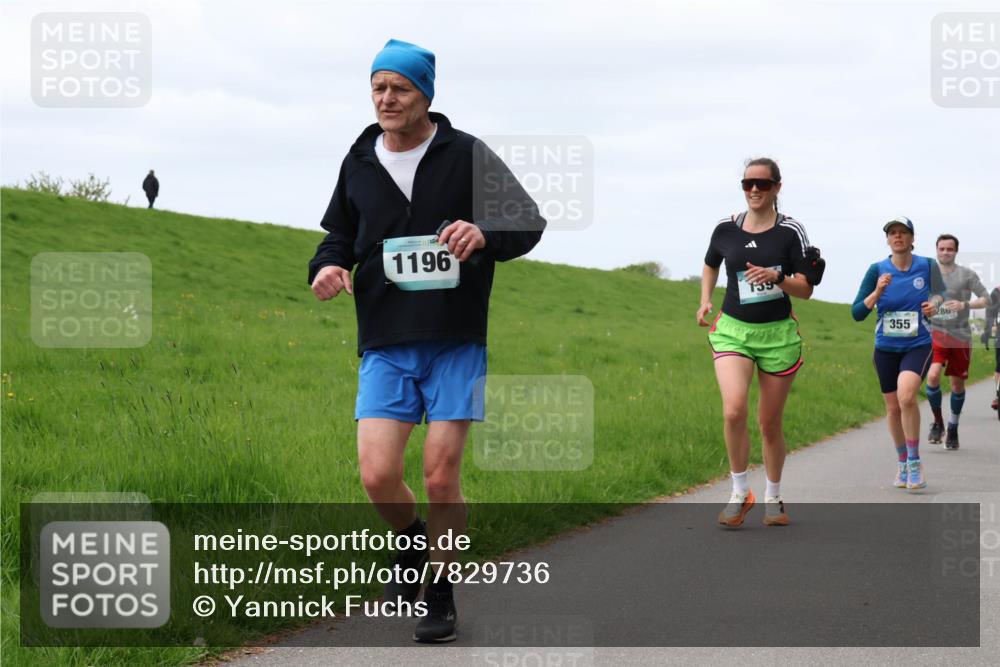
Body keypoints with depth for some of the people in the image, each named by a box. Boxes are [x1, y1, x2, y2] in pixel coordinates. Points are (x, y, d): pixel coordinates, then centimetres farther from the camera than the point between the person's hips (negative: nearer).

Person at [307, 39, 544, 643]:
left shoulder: (466, 155, -2)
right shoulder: (360, 162, 9)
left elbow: (530, 221, 0)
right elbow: (340, 232, 23)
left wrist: (485, 235, -21)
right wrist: (329, 266, 0)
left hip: (457, 343, -2)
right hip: (386, 345, 3)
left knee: (441, 476, -4)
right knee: (378, 475, -9)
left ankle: (440, 595, 16)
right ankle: (411, 540, 24)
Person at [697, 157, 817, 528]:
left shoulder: (791, 231, -4)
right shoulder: (726, 229, 3)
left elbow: (805, 289, -4)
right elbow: (710, 265, 24)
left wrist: (776, 277, -21)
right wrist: (705, 301, 9)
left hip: (778, 334, -1)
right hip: (732, 330, 1)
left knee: (770, 422, 7)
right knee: (734, 411, -21)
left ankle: (773, 498, 27)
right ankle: (740, 494, -6)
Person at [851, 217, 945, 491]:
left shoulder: (927, 266, -5)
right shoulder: (877, 270, -5)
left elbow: (939, 293, 16)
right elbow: (857, 313, -7)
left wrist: (935, 303, -7)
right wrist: (878, 291, -22)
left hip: (918, 346, -2)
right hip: (886, 348, 2)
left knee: (906, 396, -26)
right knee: (893, 407, 10)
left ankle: (914, 461, -13)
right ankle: (902, 463, 32)